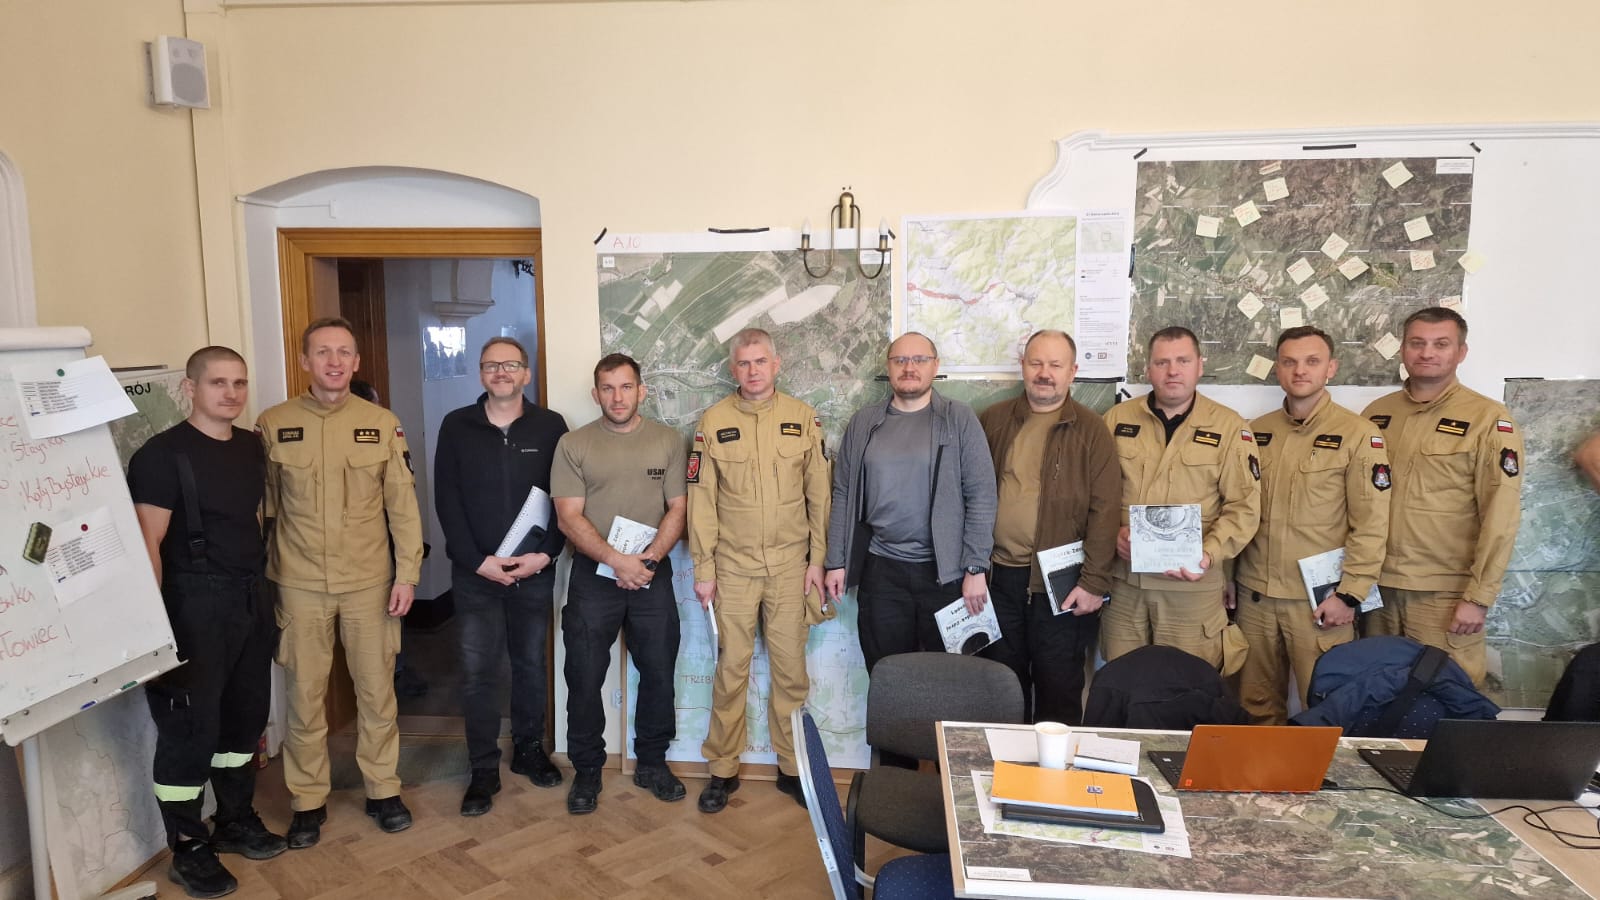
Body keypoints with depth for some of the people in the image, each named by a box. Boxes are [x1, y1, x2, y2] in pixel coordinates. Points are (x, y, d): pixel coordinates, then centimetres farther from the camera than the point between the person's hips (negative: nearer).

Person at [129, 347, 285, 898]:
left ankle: (236, 821, 32)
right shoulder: (162, 455, -12)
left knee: (245, 714, 15)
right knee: (190, 726, 1)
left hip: (251, 599, 7)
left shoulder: (252, 446, 9)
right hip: (194, 605, -7)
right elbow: (148, 543, -15)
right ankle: (188, 850, 16)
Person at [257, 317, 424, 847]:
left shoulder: (382, 424, 0)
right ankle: (308, 801, 25)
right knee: (305, 696, 8)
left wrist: (407, 573, -3)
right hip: (299, 585, 0)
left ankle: (383, 791, 26)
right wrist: (260, 580, 3)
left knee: (376, 690, 10)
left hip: (370, 582, 0)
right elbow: (262, 507, 4)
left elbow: (403, 504, 1)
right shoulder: (273, 424, -1)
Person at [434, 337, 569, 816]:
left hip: (535, 569, 1)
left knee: (530, 663, 12)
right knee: (478, 671, 1)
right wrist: (477, 561, -11)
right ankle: (484, 770, 13)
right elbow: (446, 501, -3)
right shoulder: (457, 426, 0)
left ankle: (529, 749, 29)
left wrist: (545, 554, -11)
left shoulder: (550, 426, 0)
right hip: (476, 571, 0)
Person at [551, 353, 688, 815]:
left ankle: (652, 761, 28)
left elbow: (678, 508, 0)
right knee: (584, 677, 5)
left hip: (653, 575, 2)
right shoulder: (573, 444, -1)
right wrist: (616, 560, -19)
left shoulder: (668, 441, 4)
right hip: (593, 575, -1)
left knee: (659, 672, 10)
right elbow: (569, 517, -8)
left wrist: (648, 558, -15)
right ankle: (586, 770, 22)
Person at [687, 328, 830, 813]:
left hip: (790, 567, 1)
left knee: (791, 669, 8)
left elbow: (819, 495, 4)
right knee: (731, 670, 6)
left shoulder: (803, 418, 1)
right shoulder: (714, 422, -1)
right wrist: (703, 569, -3)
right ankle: (723, 770, 20)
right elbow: (701, 500, 0)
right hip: (733, 568, -1)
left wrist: (817, 560, 1)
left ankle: (793, 767, 23)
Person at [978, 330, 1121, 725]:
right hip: (999, 575, 3)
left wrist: (1094, 581, -13)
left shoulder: (1090, 429, -2)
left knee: (1059, 691, 7)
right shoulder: (992, 421, 8)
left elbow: (1106, 509, -7)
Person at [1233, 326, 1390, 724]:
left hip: (1319, 600, -4)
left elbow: (1371, 524, -8)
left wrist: (1349, 594, -12)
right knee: (1258, 706, 13)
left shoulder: (1358, 435, -5)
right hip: (1254, 596, 4)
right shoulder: (1256, 432, 8)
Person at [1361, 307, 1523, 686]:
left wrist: (1479, 596, -13)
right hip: (1377, 585, 4)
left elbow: (1500, 515, -10)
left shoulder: (1487, 419, -6)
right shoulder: (1377, 413, 6)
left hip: (1444, 593, -4)